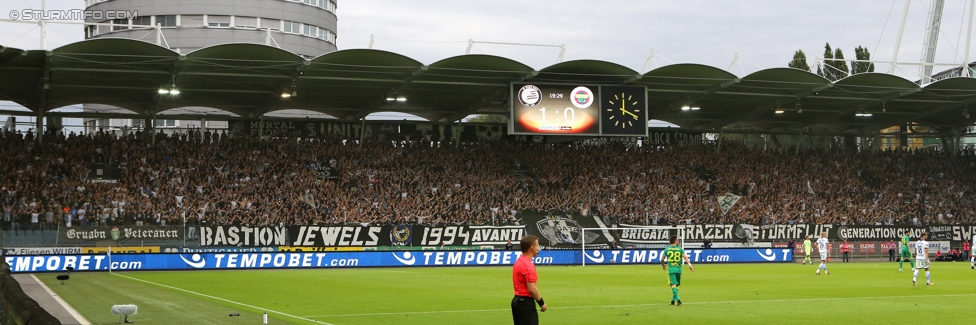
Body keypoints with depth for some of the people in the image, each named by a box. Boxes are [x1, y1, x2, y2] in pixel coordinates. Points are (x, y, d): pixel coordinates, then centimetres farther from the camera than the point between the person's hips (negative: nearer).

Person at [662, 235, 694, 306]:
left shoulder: (667, 249, 4)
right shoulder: (680, 249, 3)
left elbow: (662, 259, 11)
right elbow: (685, 257, -11)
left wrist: (663, 265, 30)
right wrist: (689, 265, -18)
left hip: (671, 269, -1)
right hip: (678, 269, 1)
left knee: (673, 285, -8)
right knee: (676, 285, 15)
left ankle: (678, 299, -25)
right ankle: (673, 300, 21)